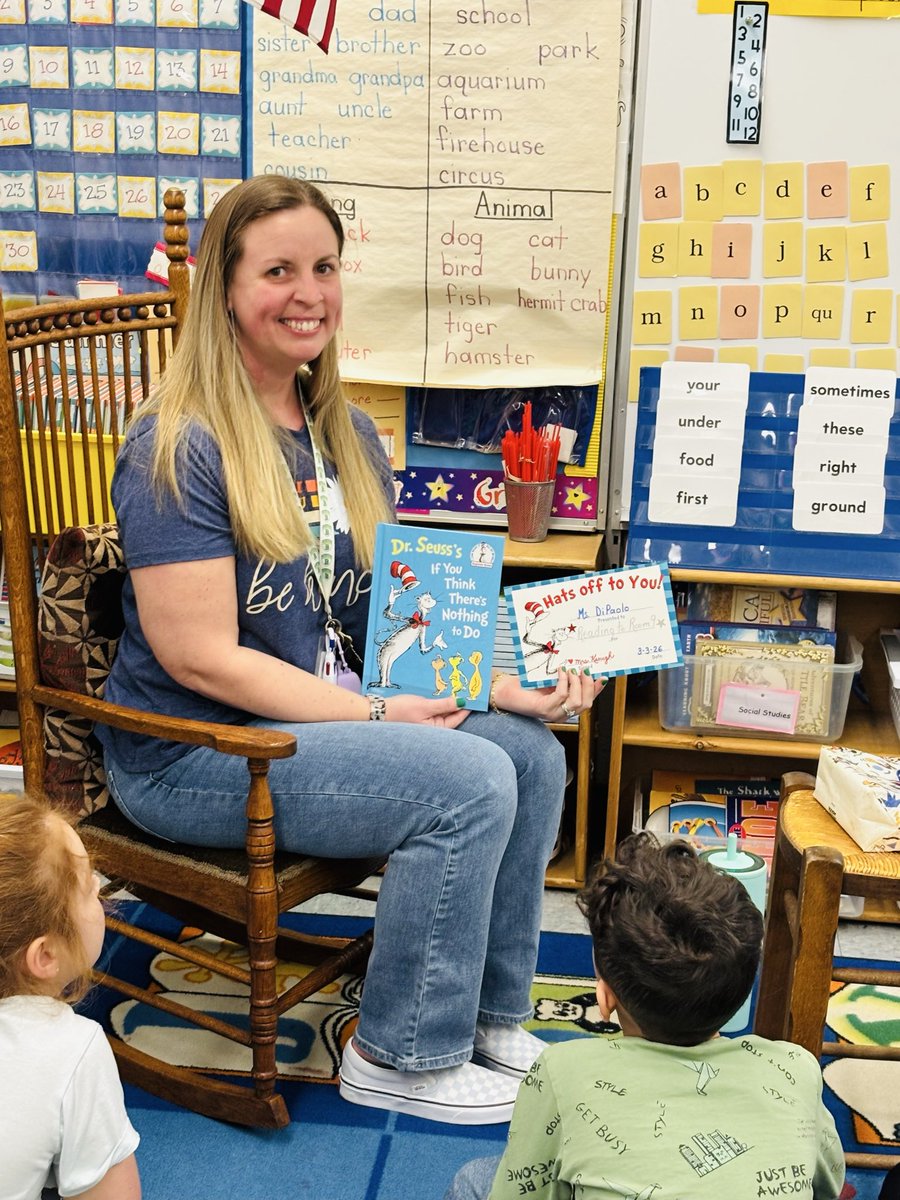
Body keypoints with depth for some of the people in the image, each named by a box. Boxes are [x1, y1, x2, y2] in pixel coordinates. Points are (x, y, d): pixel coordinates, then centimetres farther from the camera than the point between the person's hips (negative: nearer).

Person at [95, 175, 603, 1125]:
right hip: (191, 753, -8)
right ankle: (400, 1055, 0)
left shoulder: (348, 435, 9)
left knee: (531, 751, -8)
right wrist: (378, 717, -20)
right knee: (468, 781, -21)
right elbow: (200, 658, -20)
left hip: (331, 714, 8)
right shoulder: (180, 447, -17)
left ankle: (490, 1018, 10)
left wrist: (499, 680, -5)